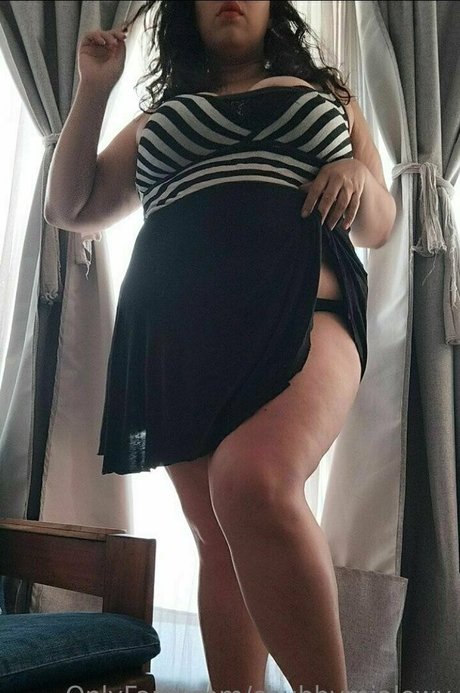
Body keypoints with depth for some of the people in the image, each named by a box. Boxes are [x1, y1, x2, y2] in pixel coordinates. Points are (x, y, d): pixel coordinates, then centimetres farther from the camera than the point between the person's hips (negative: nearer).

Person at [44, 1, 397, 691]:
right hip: (181, 333, 3)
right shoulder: (160, 117, 28)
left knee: (251, 481, -31)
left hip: (302, 312, -2)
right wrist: (93, 90, 17)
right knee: (218, 538, 1)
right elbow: (71, 209, 23)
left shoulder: (329, 96, 25)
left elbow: (377, 228, 23)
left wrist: (361, 177, 0)